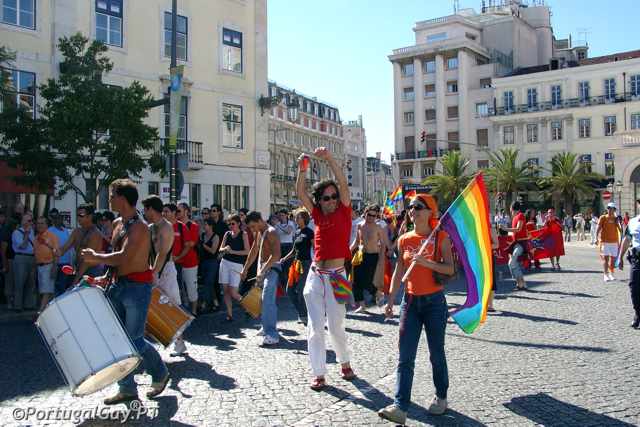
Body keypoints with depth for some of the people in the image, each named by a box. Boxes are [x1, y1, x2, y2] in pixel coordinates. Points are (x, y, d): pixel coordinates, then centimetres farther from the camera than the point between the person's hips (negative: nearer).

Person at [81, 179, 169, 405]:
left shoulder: (139, 227, -17)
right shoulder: (117, 224, 11)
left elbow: (122, 257, -28)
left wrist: (95, 258, -15)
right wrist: (108, 275, 11)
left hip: (137, 287, -9)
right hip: (118, 286, 9)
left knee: (134, 340, -2)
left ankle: (160, 374, 22)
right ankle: (127, 389, 19)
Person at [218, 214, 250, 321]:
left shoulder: (243, 234, -2)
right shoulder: (227, 234, 10)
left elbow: (247, 251, -8)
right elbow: (220, 249, 11)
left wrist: (232, 251, -13)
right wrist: (225, 249, -12)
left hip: (237, 265, -4)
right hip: (225, 263, 4)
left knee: (233, 293, -8)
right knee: (225, 290, 1)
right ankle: (229, 314, 10)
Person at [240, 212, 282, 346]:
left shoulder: (271, 232, -15)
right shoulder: (258, 233, 14)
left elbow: (276, 255, -25)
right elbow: (254, 252, 24)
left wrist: (263, 271, -28)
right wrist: (245, 269, 22)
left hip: (271, 269, -9)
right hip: (262, 269, 9)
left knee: (268, 301, -17)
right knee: (264, 300, 14)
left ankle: (272, 335, -18)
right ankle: (266, 327, 27)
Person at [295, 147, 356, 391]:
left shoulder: (344, 211, 1)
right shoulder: (318, 215, 8)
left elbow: (343, 183, -11)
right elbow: (300, 194, 0)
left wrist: (329, 159, -19)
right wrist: (302, 170, -14)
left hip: (336, 276, -3)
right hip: (315, 275, 3)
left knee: (336, 326, 5)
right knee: (315, 327, 3)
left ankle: (344, 363, 30)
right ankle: (319, 374, 11)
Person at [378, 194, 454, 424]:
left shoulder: (440, 237, -5)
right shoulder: (404, 240, 6)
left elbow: (450, 269, -11)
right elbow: (399, 271, 9)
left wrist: (426, 262, -25)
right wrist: (390, 300, 5)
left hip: (434, 301, -3)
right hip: (410, 301, 3)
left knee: (436, 353, 9)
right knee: (405, 357, -3)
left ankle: (441, 397, 30)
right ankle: (400, 407, -4)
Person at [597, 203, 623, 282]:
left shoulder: (616, 219, 9)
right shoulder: (603, 218, 1)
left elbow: (620, 230, 6)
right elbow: (598, 228, -5)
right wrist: (596, 238, -15)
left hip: (614, 241, 3)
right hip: (605, 241, -3)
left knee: (613, 258, 8)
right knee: (605, 258, -8)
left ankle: (611, 274, 20)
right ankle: (606, 275, -8)